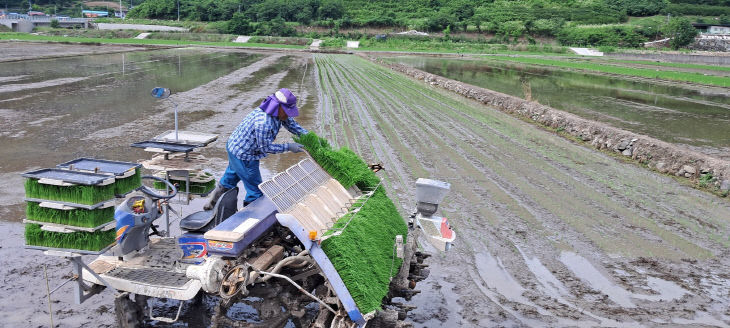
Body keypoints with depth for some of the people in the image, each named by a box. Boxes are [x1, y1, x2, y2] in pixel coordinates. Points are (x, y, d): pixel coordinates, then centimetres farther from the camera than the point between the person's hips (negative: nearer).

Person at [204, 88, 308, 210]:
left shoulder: (277, 111, -7)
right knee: (256, 190, 3)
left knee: (230, 178, 30)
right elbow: (265, 147, -25)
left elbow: (291, 123, 9)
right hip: (243, 156, -10)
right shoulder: (263, 122, -35)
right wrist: (288, 147, -21)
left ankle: (212, 203, 50)